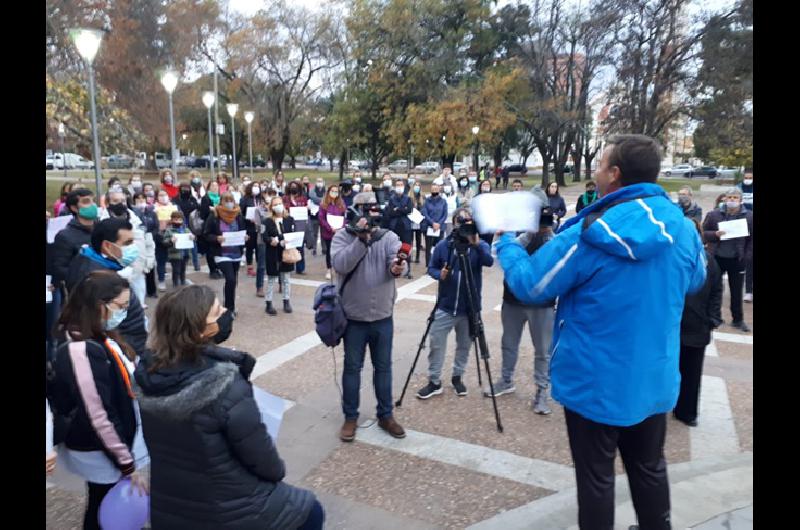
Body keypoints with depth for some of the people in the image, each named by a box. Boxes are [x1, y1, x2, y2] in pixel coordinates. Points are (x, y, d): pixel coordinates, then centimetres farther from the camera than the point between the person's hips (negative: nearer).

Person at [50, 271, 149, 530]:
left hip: (116, 443, 7)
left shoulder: (101, 337, 0)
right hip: (101, 454, -7)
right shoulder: (81, 350, -27)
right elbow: (98, 416, -25)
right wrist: (128, 465, -18)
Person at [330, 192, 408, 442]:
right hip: (354, 317, -2)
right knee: (352, 367, 11)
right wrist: (361, 239, -28)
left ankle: (385, 415, 29)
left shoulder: (389, 237, -2)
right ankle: (350, 416, 27)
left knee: (383, 367, 14)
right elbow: (340, 265, -23)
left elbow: (399, 262, -18)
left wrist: (398, 267, -42)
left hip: (383, 317, 2)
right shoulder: (343, 236, -6)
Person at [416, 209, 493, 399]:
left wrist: (476, 244, -37)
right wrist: (439, 274, -18)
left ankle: (457, 377, 33)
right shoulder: (443, 245, -2)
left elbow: (489, 261, -22)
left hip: (469, 308, 0)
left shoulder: (481, 245, -3)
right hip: (446, 307, 0)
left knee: (464, 345, 14)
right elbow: (431, 268, 4)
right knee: (436, 344, 1)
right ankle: (434, 382, 15)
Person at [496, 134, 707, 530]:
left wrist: (506, 244, 4)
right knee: (649, 467, 25)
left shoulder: (587, 237, -22)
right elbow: (695, 281, 15)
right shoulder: (682, 228, -4)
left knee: (596, 477, 11)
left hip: (596, 382, -5)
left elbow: (528, 286, -13)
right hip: (655, 379, 6)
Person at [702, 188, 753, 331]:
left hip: (737, 260, 1)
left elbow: (752, 239, 0)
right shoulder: (713, 215, -3)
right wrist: (715, 234, -19)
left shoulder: (749, 216, -2)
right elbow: (703, 233, -1)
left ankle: (738, 320, 23)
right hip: (717, 258, 0)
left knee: (736, 291, 10)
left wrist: (747, 256, -7)